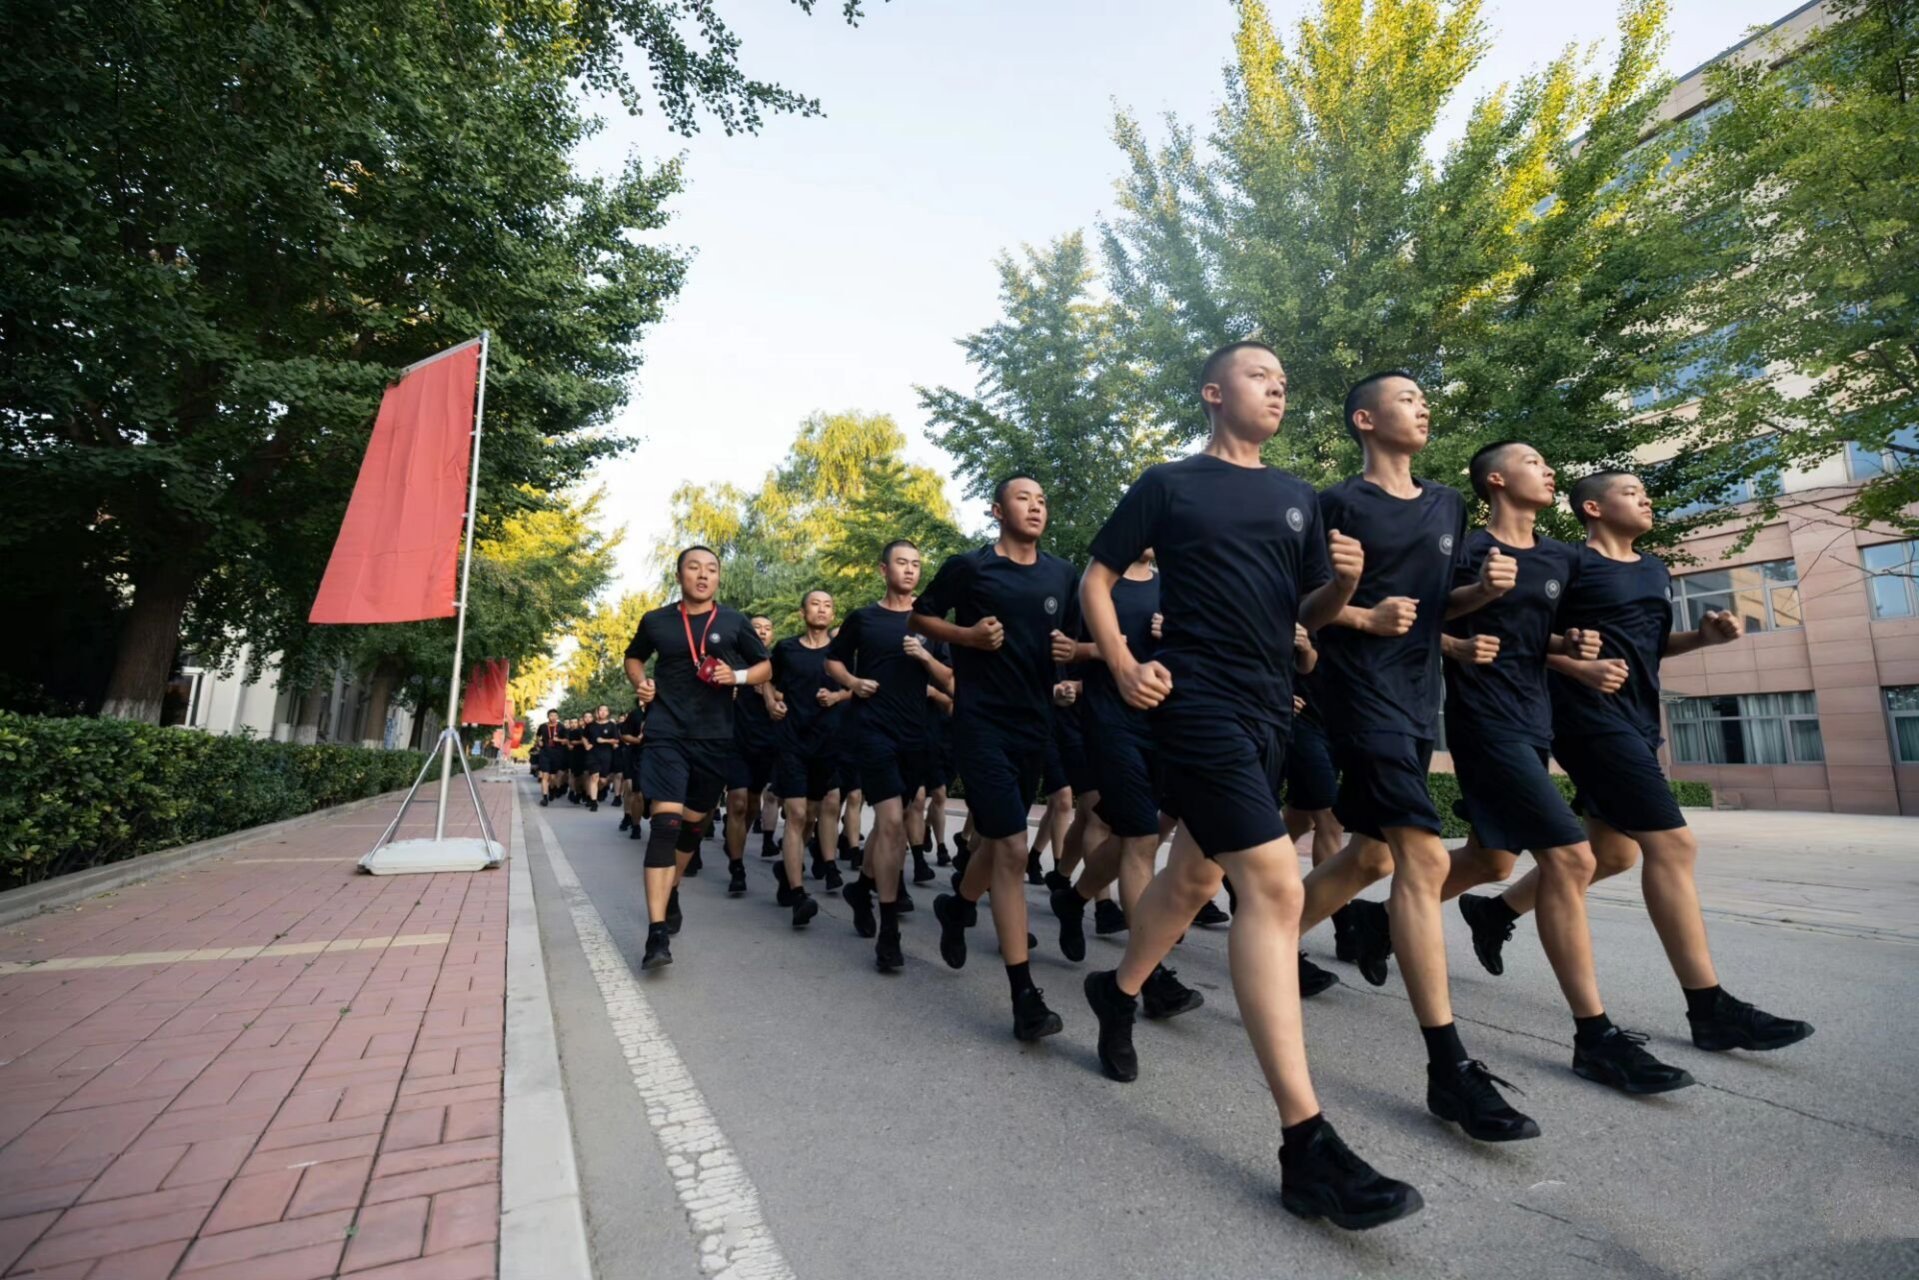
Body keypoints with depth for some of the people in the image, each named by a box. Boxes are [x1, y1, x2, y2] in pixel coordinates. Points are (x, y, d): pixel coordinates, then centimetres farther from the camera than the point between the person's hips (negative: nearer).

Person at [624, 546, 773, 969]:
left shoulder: (734, 622, 3)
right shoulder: (656, 620, 4)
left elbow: (765, 667, 10)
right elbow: (634, 657, 22)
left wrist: (737, 676, -10)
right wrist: (640, 683, 2)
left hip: (715, 737, 2)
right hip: (667, 733, -2)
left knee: (693, 822, 15)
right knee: (666, 821, -15)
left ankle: (671, 890, 42)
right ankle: (657, 932, -16)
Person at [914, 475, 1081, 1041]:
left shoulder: (1063, 575, 8)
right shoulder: (968, 566, -3)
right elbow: (920, 617, 5)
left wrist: (1075, 650, -4)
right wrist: (968, 635, -12)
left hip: (1036, 722, 6)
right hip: (982, 721, -5)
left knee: (999, 837, 18)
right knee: (1013, 848, -12)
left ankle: (958, 905, 49)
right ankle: (1025, 995, -5)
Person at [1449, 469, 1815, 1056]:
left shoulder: (1656, 569, 19)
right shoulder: (1571, 563, -6)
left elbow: (1650, 644, 25)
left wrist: (1704, 635, 7)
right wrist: (1579, 668, -20)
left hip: (1637, 722, 9)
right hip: (1591, 717, -9)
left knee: (1613, 852, 13)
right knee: (1672, 845, -12)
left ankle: (1497, 909, 27)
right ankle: (1710, 1009, -4)